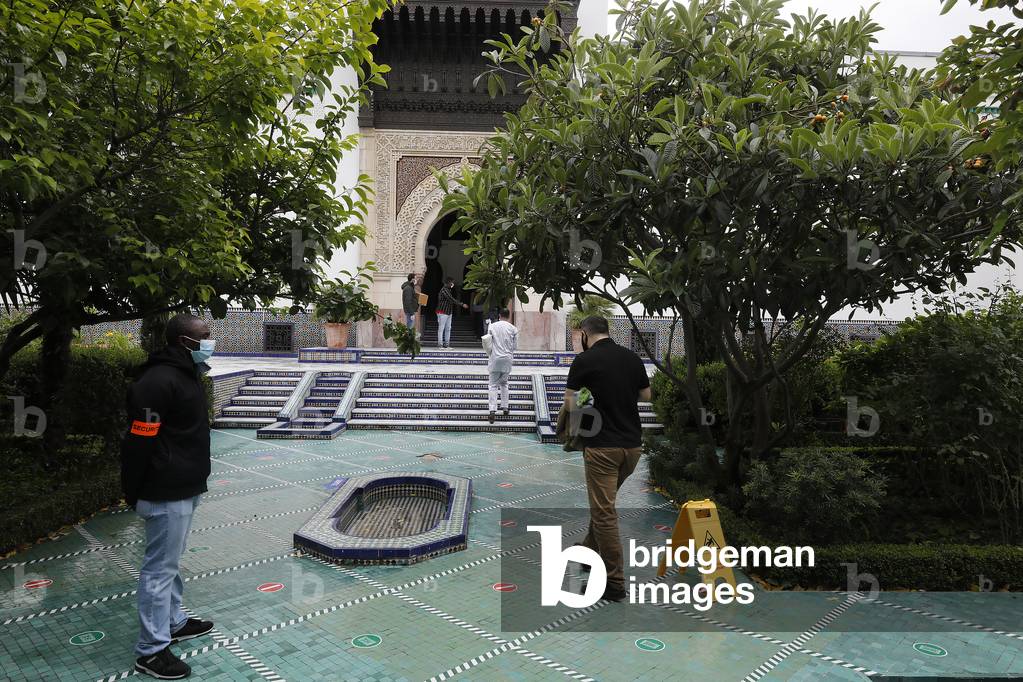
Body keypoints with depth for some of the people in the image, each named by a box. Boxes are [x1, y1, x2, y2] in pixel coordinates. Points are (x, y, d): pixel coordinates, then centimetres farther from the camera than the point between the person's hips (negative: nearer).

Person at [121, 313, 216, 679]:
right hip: (167, 494, -10)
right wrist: (134, 494, -15)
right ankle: (151, 651, 12)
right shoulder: (158, 382, -22)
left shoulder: (186, 375, 11)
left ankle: (174, 623, 37)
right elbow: (139, 442, -21)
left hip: (185, 488, 10)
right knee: (160, 568, 1)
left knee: (170, 562, 22)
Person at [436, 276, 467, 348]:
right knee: (441, 328, -5)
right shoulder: (444, 290, -15)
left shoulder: (449, 290, 16)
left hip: (449, 312, 9)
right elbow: (452, 300, -23)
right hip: (443, 312, -9)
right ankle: (440, 344, -4)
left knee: (448, 329, 8)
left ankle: (447, 344, 10)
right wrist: (462, 304, -23)